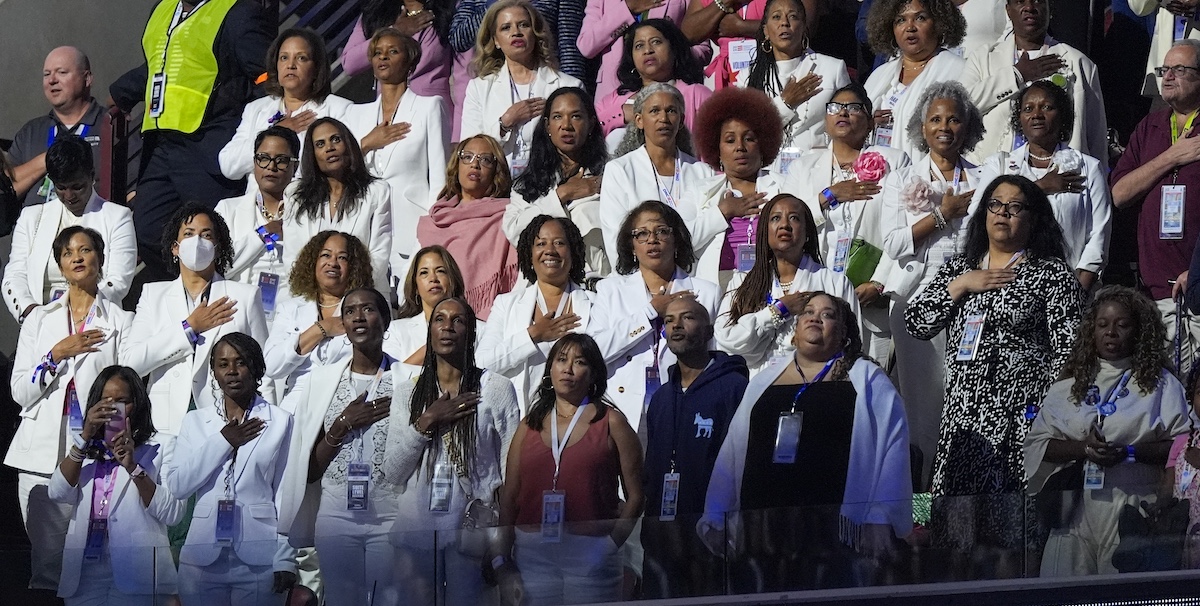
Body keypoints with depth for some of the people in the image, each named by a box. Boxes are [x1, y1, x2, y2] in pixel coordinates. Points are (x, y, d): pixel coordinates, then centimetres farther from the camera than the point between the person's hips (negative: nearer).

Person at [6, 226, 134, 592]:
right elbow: (20, 392, 9)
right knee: (47, 559, -2)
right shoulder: (40, 319, 16)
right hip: (44, 451, 2)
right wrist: (57, 355, -4)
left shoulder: (120, 321, 9)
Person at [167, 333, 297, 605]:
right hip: (202, 556, 2)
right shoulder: (195, 421, 11)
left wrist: (285, 560, -5)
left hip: (259, 559, -2)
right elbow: (177, 486, 0)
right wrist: (223, 442, -6)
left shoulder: (280, 421, 3)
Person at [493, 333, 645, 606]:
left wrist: (611, 544, -11)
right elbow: (509, 499, 8)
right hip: (531, 556, 3)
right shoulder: (530, 427, 12)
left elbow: (635, 496, 0)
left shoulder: (610, 422, 3)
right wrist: (501, 563, -1)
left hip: (590, 557, -2)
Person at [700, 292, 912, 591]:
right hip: (763, 529, 4)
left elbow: (889, 451, -1)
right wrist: (714, 520, 11)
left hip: (834, 530, -4)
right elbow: (732, 454, 17)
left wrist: (880, 521, -11)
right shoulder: (763, 382, 19)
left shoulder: (868, 381, 7)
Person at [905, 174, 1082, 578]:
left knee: (1011, 525, -9)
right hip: (964, 411, 4)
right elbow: (915, 323, 9)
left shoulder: (1052, 274, 4)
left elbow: (1068, 348, -3)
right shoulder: (958, 269, 18)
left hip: (1020, 412, -4)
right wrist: (960, 285, -1)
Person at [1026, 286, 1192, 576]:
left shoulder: (1160, 383, 7)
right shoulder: (1068, 386, 15)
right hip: (1078, 507, 2)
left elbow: (1184, 444, -2)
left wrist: (1129, 452, -13)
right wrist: (1083, 448, -8)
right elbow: (1036, 443, 8)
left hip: (1137, 506, -2)